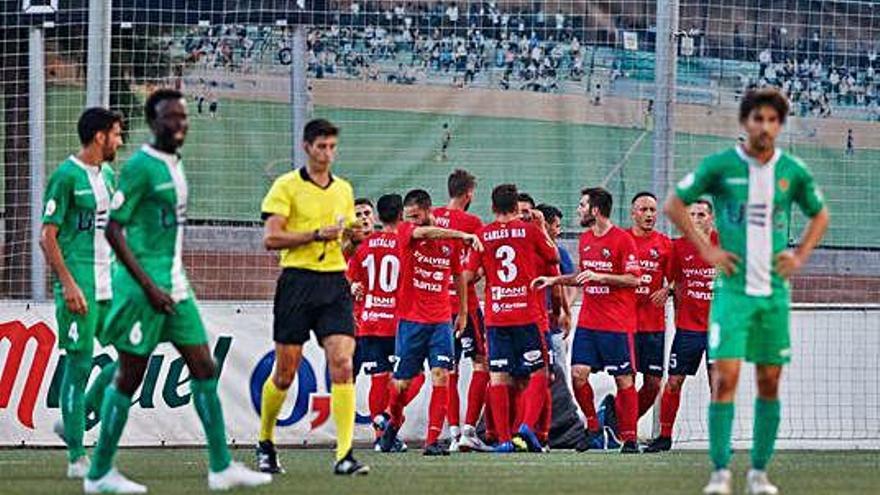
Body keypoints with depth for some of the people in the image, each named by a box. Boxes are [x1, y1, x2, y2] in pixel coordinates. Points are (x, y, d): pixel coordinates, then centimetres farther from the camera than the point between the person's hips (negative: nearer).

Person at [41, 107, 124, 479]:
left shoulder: (108, 176, 15)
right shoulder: (66, 177, -9)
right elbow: (47, 236, -12)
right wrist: (68, 284, -18)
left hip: (110, 284, 8)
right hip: (79, 287, -8)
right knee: (80, 363, -5)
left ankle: (75, 420, 15)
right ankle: (77, 458, -1)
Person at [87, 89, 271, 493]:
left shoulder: (175, 165, 14)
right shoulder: (140, 167, -13)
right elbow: (113, 230, -17)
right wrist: (149, 287, -20)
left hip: (175, 285, 9)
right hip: (144, 285, -9)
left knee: (204, 368, 6)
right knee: (130, 377, -3)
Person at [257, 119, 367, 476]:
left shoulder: (343, 189, 15)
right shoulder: (287, 186, -2)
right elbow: (271, 238, -10)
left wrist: (354, 234, 2)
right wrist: (318, 234, -16)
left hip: (335, 283, 4)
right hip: (297, 282, -4)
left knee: (342, 365, -12)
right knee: (285, 372, 3)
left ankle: (344, 455, -17)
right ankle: (265, 444, 25)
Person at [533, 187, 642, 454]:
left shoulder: (622, 239, -9)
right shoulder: (586, 239, 14)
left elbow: (633, 279, -12)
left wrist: (599, 276, -18)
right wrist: (554, 280, 18)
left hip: (618, 324, -7)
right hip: (588, 320, 7)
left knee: (624, 379, -3)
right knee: (578, 373, -4)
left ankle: (629, 438, 3)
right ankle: (593, 427, 11)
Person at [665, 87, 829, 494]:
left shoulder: (793, 172, 5)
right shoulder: (720, 166, -3)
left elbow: (820, 216, 22)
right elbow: (674, 205, 6)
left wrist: (800, 256, 7)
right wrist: (706, 251, -2)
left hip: (775, 291, 3)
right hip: (733, 288, -3)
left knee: (769, 382, 5)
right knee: (725, 377, -11)